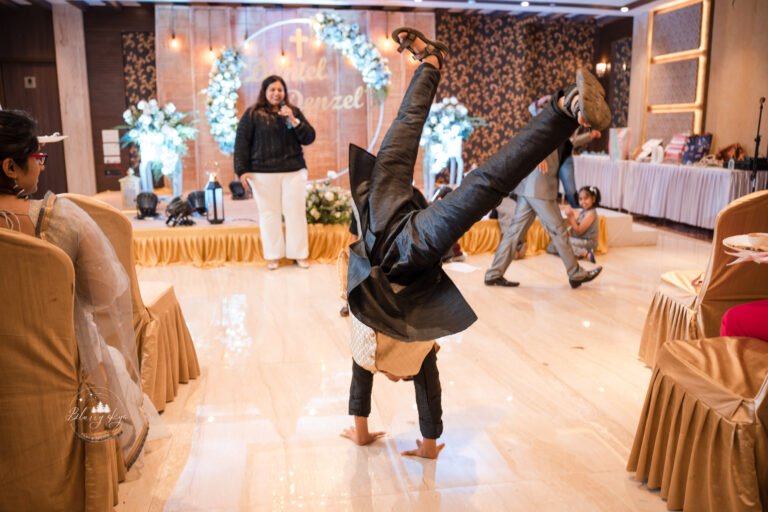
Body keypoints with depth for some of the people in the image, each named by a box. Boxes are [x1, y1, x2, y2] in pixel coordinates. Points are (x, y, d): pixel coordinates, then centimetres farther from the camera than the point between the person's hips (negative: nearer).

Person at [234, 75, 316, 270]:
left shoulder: (294, 111, 10)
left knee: (295, 211, 2)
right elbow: (241, 142, -1)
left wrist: (294, 121, -12)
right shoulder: (252, 114, 2)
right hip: (263, 173, -2)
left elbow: (309, 138, 4)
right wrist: (242, 170, -9)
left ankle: (300, 254, 11)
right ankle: (273, 256, 11)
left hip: (294, 170, 2)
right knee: (269, 212, 2)